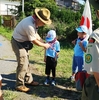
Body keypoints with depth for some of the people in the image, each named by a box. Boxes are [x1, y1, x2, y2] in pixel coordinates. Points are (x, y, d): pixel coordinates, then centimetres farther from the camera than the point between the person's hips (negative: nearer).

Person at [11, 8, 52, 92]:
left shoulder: (34, 21, -4)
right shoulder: (29, 25, -33)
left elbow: (36, 35, 9)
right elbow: (34, 41, -22)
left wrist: (44, 43, 4)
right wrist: (45, 45, -8)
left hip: (23, 42, 10)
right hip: (18, 43, -10)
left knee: (26, 62, 18)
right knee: (22, 64, -5)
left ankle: (28, 80, 33)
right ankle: (19, 85, 10)